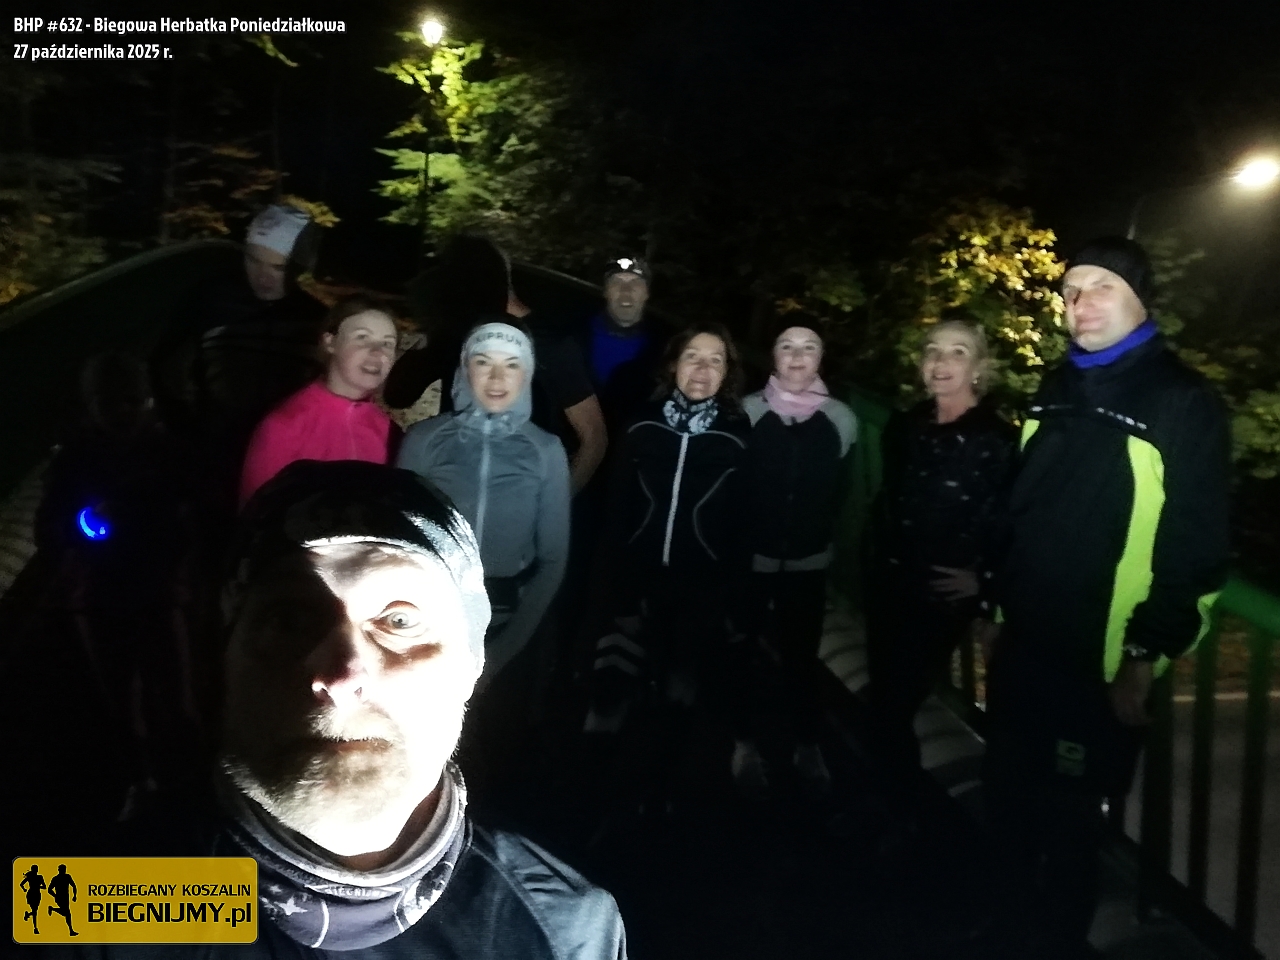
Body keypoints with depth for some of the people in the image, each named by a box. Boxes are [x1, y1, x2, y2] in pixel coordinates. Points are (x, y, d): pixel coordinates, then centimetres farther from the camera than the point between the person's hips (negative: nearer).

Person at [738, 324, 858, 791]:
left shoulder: (841, 418, -5)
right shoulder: (748, 411, -9)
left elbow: (841, 490, 6)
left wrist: (817, 534, 5)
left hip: (809, 560, 1)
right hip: (751, 556, -1)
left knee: (802, 653, 11)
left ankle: (806, 741, 29)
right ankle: (746, 737, 29)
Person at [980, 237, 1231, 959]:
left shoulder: (1185, 405, -9)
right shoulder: (1057, 390, 10)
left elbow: (1199, 550, -12)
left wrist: (1149, 655, -13)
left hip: (1099, 662, -6)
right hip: (1022, 644, 6)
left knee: (1067, 820, 10)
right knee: (1007, 802, 19)